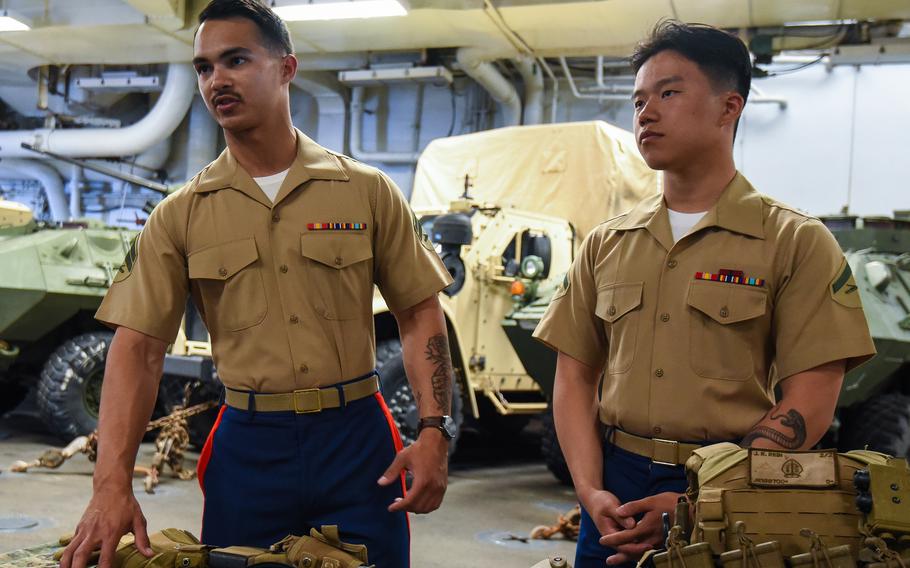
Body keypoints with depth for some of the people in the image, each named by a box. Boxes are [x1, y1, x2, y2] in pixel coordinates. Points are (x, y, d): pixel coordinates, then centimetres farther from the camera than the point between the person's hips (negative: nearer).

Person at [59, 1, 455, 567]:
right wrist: (113, 484, -14)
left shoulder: (367, 191, 1)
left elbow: (420, 314, 3)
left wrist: (435, 432, -8)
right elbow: (138, 346, -3)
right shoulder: (180, 216, 2)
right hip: (246, 450, 1)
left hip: (356, 440, 0)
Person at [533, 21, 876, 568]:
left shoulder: (797, 243, -4)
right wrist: (590, 491, -8)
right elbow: (575, 377, 7)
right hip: (616, 494, 3)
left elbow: (809, 402, -10)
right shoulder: (605, 245, 7)